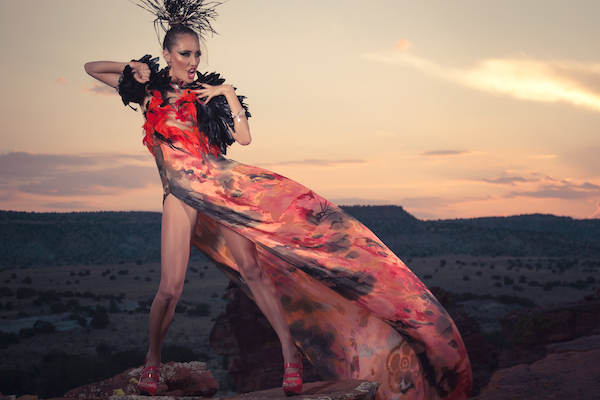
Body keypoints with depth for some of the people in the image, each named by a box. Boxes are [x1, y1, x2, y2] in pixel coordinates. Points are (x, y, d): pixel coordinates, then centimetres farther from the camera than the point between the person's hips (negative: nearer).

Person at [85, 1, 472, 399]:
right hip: (180, 193, 0)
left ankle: (290, 350, -10)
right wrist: (133, 67, 7)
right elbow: (91, 67, 20)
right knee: (171, 285, -7)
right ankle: (153, 358, 14)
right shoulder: (149, 90, 14)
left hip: (219, 184, 1)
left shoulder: (207, 92, 14)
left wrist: (227, 93, -2)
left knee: (250, 266, -12)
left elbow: (244, 137, 6)